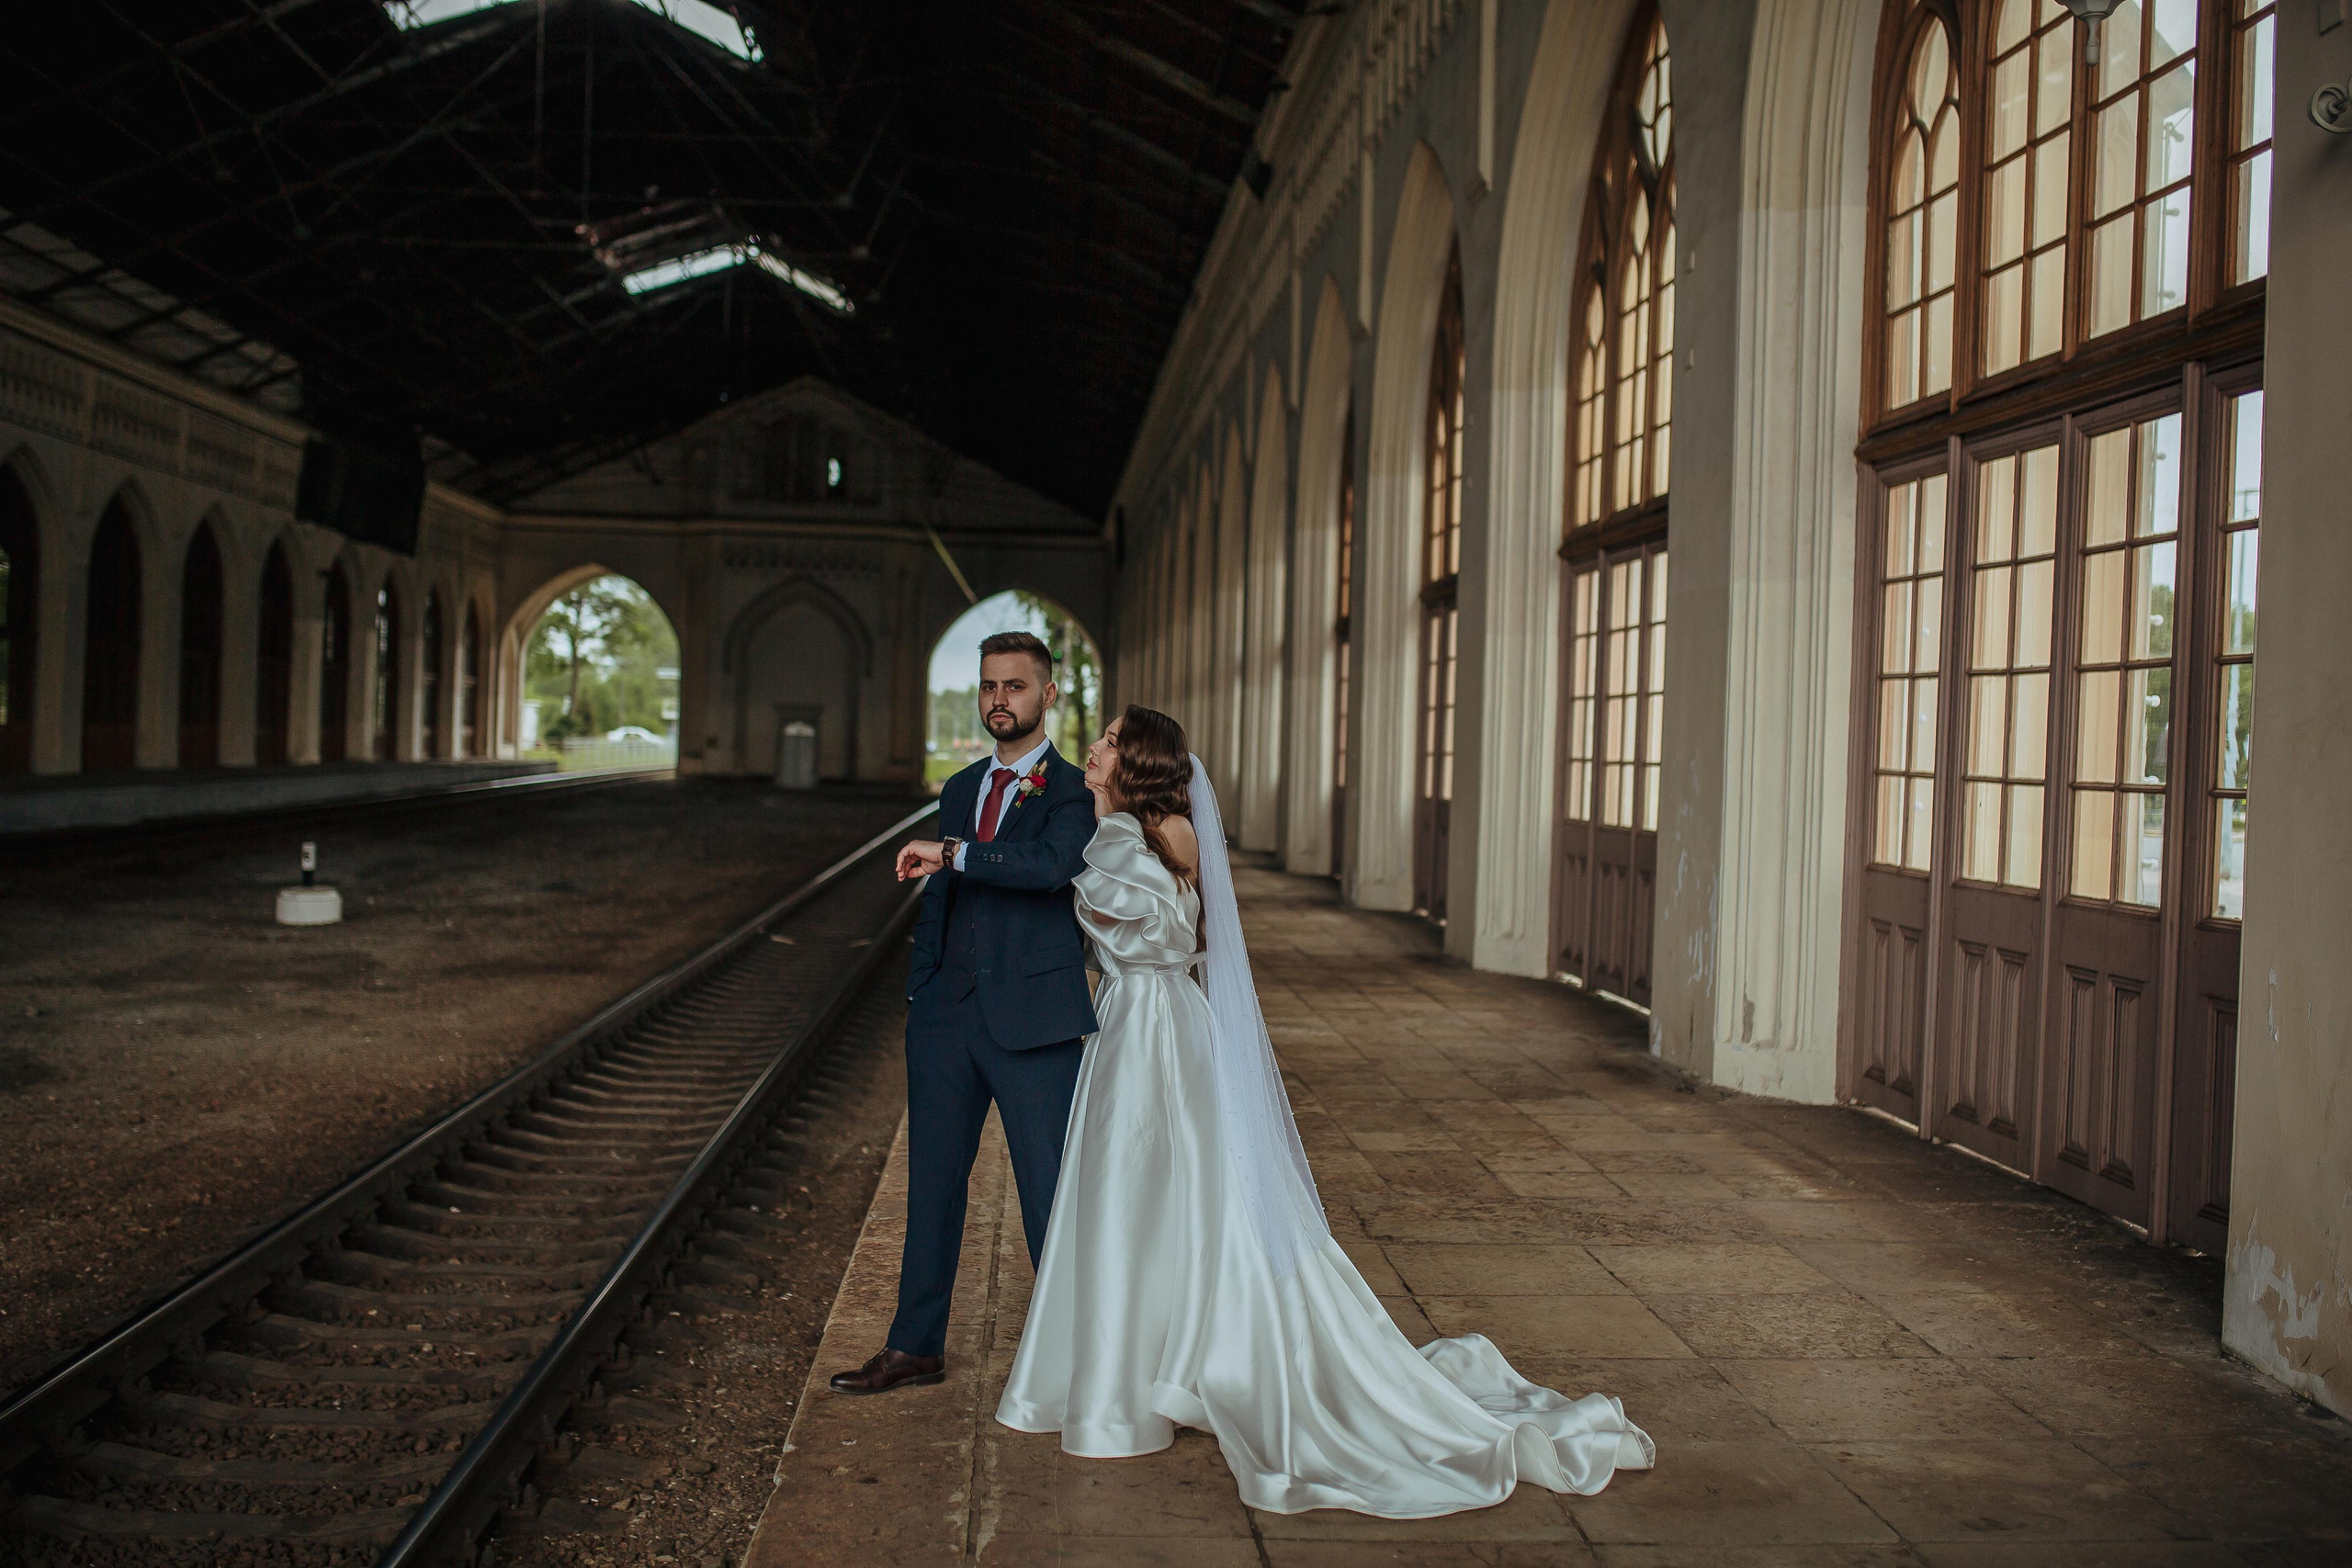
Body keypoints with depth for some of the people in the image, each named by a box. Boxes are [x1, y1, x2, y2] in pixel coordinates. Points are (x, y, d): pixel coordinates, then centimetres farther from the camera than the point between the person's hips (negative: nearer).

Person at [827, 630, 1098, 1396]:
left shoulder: (1074, 792, -3)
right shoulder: (959, 791, 16)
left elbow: (1051, 866, -24)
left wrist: (951, 854, -25)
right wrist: (919, 996, 17)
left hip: (1032, 1023, -6)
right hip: (947, 1017, 6)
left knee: (1052, 1194, 0)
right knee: (932, 1184, 12)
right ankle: (916, 1347, 24)